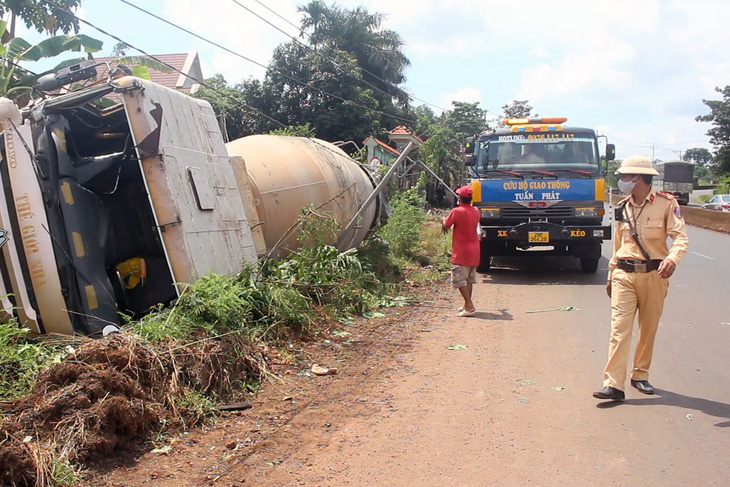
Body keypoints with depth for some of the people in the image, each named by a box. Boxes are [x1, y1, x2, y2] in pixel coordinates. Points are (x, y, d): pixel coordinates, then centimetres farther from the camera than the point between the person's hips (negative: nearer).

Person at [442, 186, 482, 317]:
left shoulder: (457, 211, -17)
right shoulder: (476, 211, 4)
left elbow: (445, 226, -7)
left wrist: (443, 220, 16)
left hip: (461, 253, -7)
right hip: (474, 253, 7)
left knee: (459, 280, -5)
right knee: (469, 280, 16)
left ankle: (470, 307, -12)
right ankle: (467, 305, 23)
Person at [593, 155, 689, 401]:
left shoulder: (666, 203, -4)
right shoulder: (622, 207, 11)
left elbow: (680, 237, -11)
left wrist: (672, 259, -32)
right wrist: (611, 276, 21)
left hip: (653, 275, -3)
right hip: (624, 275, 3)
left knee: (649, 328, 8)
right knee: (619, 328, -7)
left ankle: (640, 375, 25)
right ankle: (614, 385, -10)